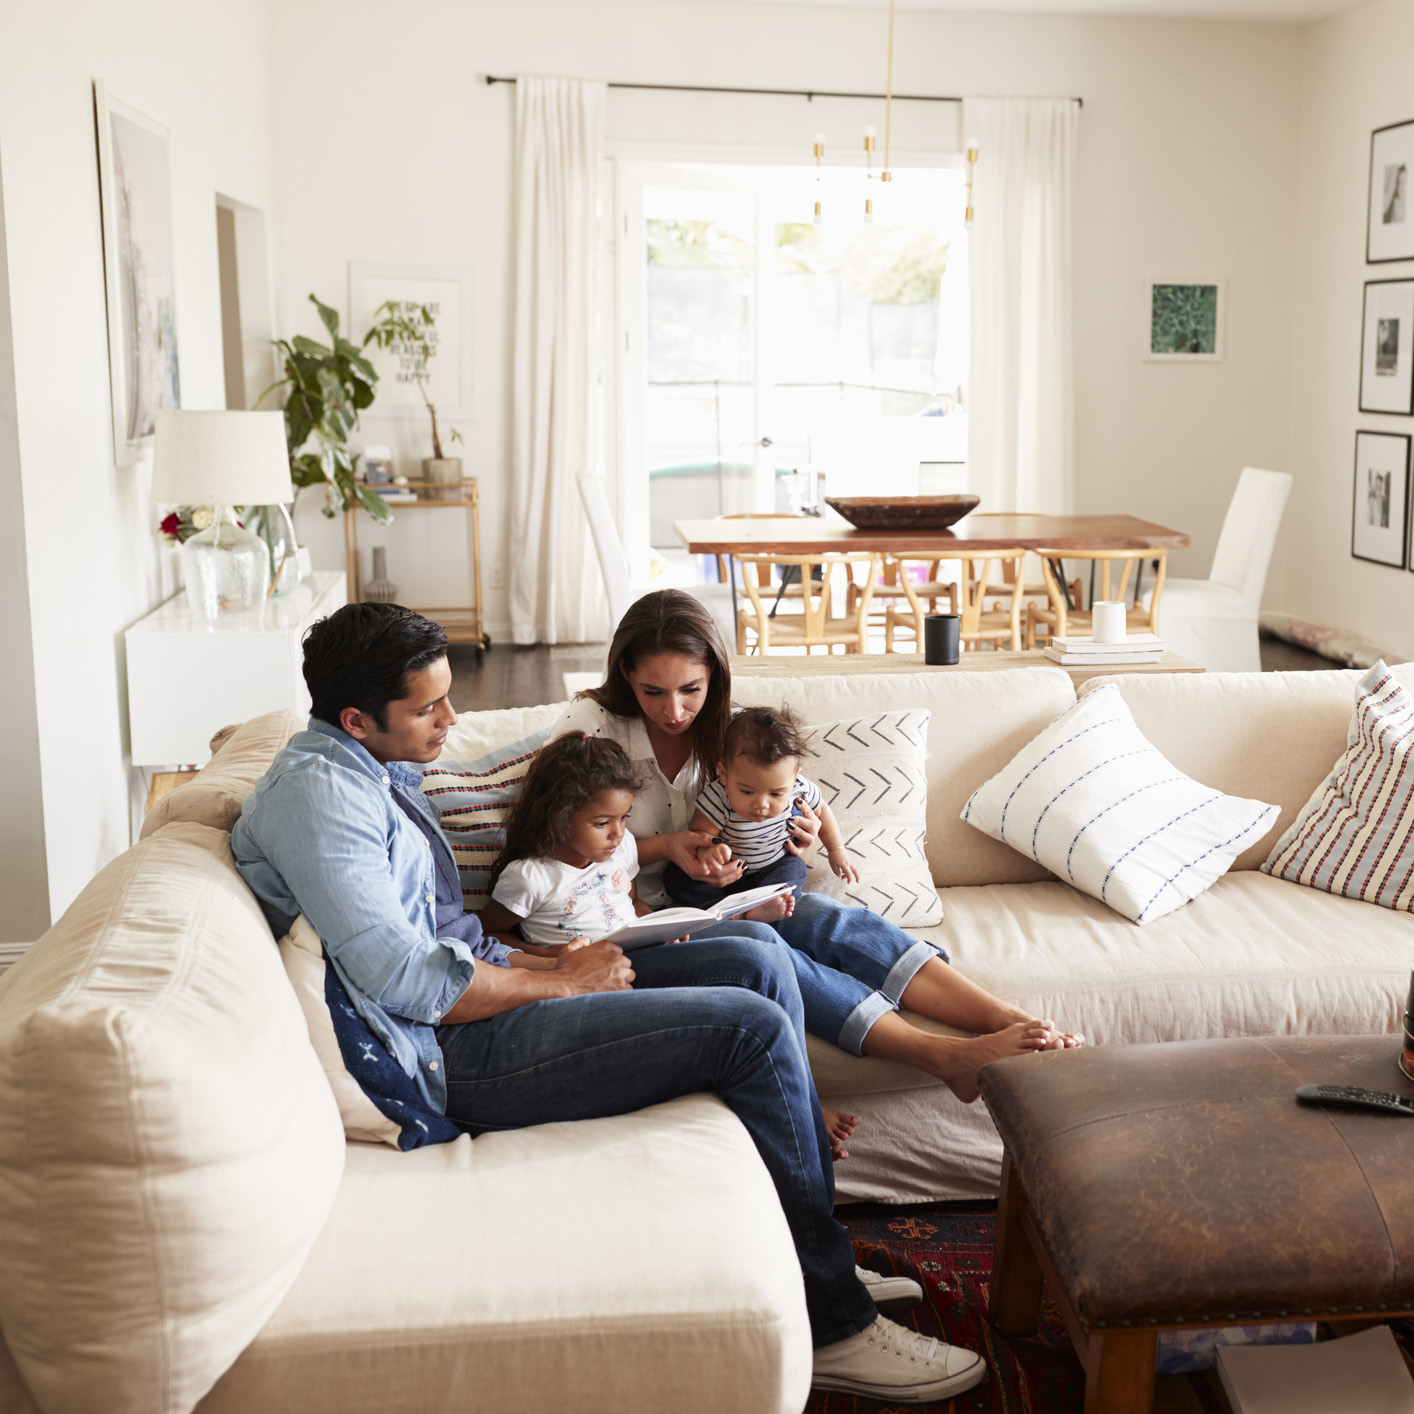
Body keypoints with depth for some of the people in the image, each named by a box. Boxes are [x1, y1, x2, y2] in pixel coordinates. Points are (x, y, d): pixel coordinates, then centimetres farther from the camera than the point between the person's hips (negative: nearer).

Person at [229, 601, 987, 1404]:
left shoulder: (378, 776, 17)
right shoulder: (313, 789, -16)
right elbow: (403, 979, -23)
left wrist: (548, 965, 4)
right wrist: (563, 983, -12)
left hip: (477, 998, 10)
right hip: (452, 1055, -10)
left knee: (757, 963, 1)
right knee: (753, 1027, -16)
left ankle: (817, 1258, 7)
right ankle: (834, 1324, -5)